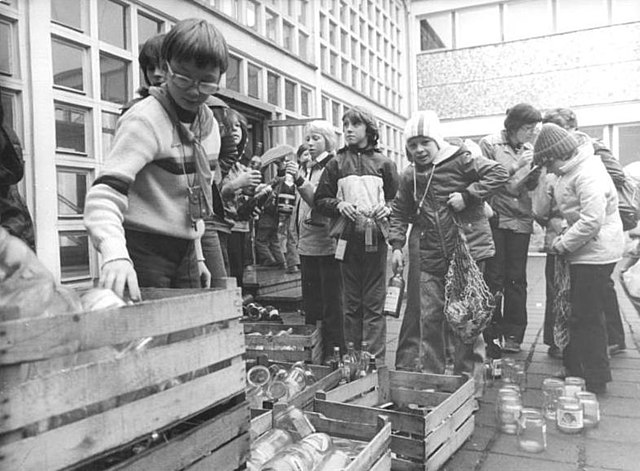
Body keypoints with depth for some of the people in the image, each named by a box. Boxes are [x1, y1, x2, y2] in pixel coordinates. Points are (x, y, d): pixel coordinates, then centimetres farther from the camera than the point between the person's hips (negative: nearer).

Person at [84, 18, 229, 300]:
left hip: (184, 252, 7)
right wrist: (115, 255, -43)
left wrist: (197, 256, 17)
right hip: (144, 249, -7)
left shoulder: (210, 125, 7)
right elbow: (105, 193, -27)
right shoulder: (145, 120, -16)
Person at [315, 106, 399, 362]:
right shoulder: (336, 164, 11)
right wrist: (339, 205, -9)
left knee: (374, 304, 1)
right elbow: (321, 199, 10)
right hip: (348, 238, 1)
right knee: (351, 303, 8)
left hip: (375, 237, -1)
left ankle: (375, 359, 7)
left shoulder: (384, 163, 8)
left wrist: (387, 209, -11)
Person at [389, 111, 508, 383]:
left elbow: (499, 174, -11)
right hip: (429, 256, 4)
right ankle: (430, 374, 22)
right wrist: (396, 245, 6)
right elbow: (399, 212, 16)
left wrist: (467, 195, -19)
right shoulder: (410, 176, 8)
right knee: (429, 317, 7)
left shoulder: (460, 161, -7)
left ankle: (469, 378, 21)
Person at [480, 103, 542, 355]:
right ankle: (492, 335, 8)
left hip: (521, 220, 4)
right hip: (495, 220, -4)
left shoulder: (527, 148, 13)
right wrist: (514, 167, -16)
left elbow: (530, 186, 15)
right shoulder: (489, 144, -2)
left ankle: (513, 334, 12)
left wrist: (538, 168, -3)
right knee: (494, 278, 0)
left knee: (516, 279, 4)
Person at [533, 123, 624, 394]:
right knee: (578, 315, 17)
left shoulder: (587, 174, -20)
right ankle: (574, 370, 29)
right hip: (585, 252, 10)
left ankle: (595, 381, 13)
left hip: (595, 253, -10)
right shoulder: (573, 171, 11)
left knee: (587, 318, -1)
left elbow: (592, 220, -27)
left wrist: (562, 244, -18)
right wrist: (564, 239, 5)